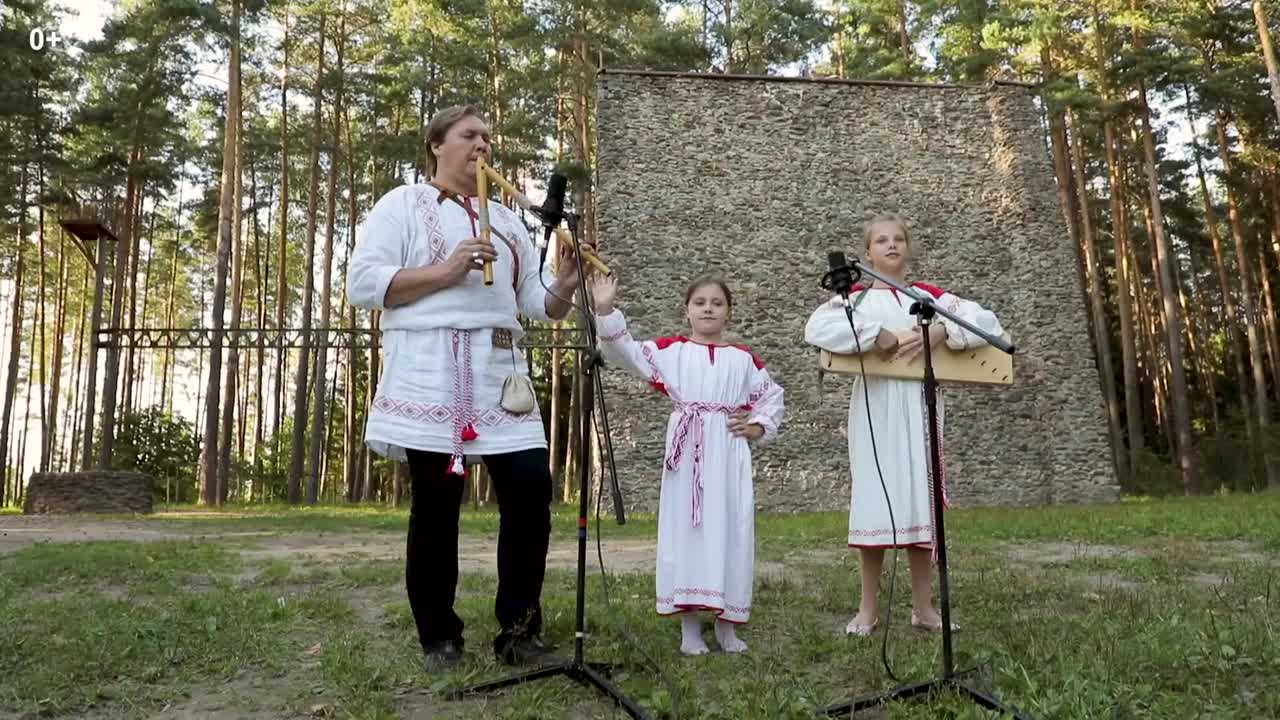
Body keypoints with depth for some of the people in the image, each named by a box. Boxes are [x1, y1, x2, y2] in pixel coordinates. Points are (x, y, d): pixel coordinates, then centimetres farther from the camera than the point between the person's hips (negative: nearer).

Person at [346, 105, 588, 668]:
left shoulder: (506, 220, 24)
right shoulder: (403, 205, 8)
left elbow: (540, 305, 20)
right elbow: (362, 284, -5)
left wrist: (564, 285, -2)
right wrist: (445, 271, -12)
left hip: (500, 374, 5)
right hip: (430, 375, -4)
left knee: (531, 493, -4)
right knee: (437, 505, 0)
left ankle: (519, 631, 9)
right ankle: (439, 638, 15)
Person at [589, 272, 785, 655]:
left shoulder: (744, 358, 10)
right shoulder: (670, 349, 5)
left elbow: (771, 395, 21)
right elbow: (626, 351, -6)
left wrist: (758, 427, 5)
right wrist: (606, 310, -18)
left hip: (728, 456, 2)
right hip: (686, 455, -1)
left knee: (729, 534, 5)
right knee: (686, 532, 1)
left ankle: (726, 625, 17)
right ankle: (689, 627, 10)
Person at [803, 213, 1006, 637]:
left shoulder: (930, 296, 13)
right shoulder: (855, 295, 5)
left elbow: (988, 322, 2)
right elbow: (817, 328, -15)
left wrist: (940, 332, -14)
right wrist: (877, 336, -20)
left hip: (920, 402, 3)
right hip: (875, 403, -2)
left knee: (920, 496, 4)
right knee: (874, 497, -2)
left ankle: (923, 605, 13)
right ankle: (869, 607, 8)